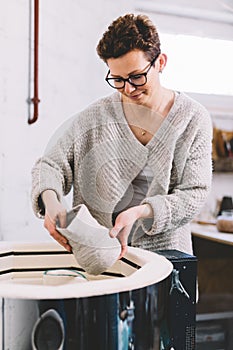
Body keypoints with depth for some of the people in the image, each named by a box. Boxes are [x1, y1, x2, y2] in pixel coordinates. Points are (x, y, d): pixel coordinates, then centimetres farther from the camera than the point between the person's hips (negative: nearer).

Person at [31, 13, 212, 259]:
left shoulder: (193, 119, 1)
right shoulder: (95, 116, 3)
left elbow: (194, 193, -3)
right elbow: (50, 165, 5)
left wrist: (139, 212, -19)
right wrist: (50, 200, -18)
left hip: (165, 251, 0)